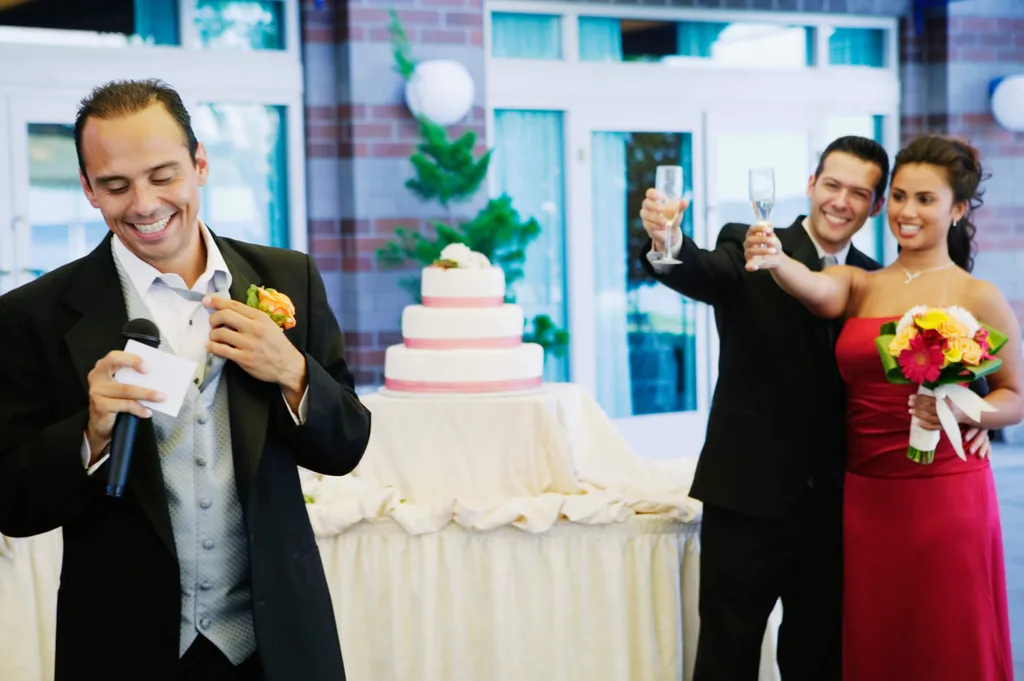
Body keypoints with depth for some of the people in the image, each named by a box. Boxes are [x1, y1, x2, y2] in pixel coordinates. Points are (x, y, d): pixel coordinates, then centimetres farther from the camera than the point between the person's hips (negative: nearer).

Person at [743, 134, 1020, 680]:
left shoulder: (977, 297, -3)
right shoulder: (860, 286, 6)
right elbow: (816, 290, -16)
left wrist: (957, 410, -18)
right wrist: (774, 259, -37)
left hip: (945, 496, -3)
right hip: (865, 497, 3)